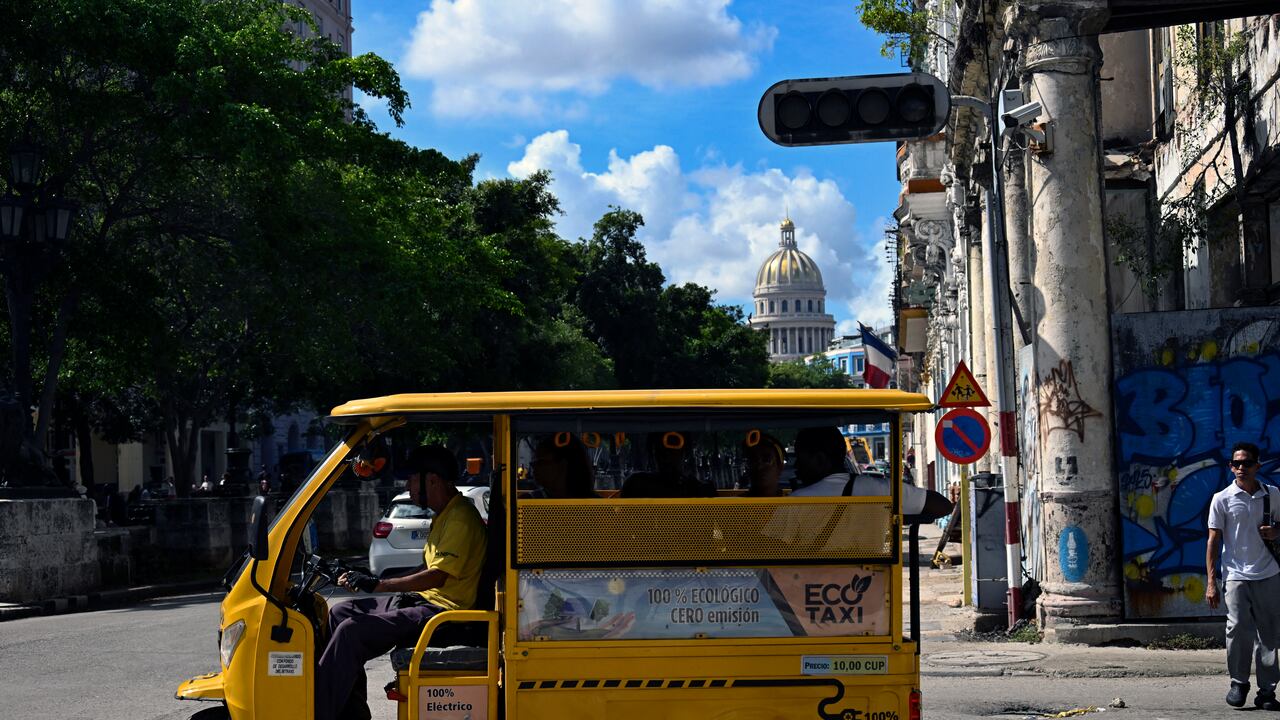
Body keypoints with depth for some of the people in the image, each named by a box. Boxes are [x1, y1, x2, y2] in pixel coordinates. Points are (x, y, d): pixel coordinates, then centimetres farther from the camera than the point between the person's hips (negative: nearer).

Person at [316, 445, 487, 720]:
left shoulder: (461, 518, -17)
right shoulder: (444, 515, 16)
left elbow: (436, 576, -25)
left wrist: (378, 585, -23)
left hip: (443, 611, -11)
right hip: (423, 599, 11)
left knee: (351, 632, -21)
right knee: (341, 613, 8)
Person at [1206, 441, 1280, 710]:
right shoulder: (1222, 499, 1)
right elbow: (1213, 541, 1)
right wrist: (1211, 582, -4)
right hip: (1237, 576, -2)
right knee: (1239, 630, -10)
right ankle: (1239, 683, 8)